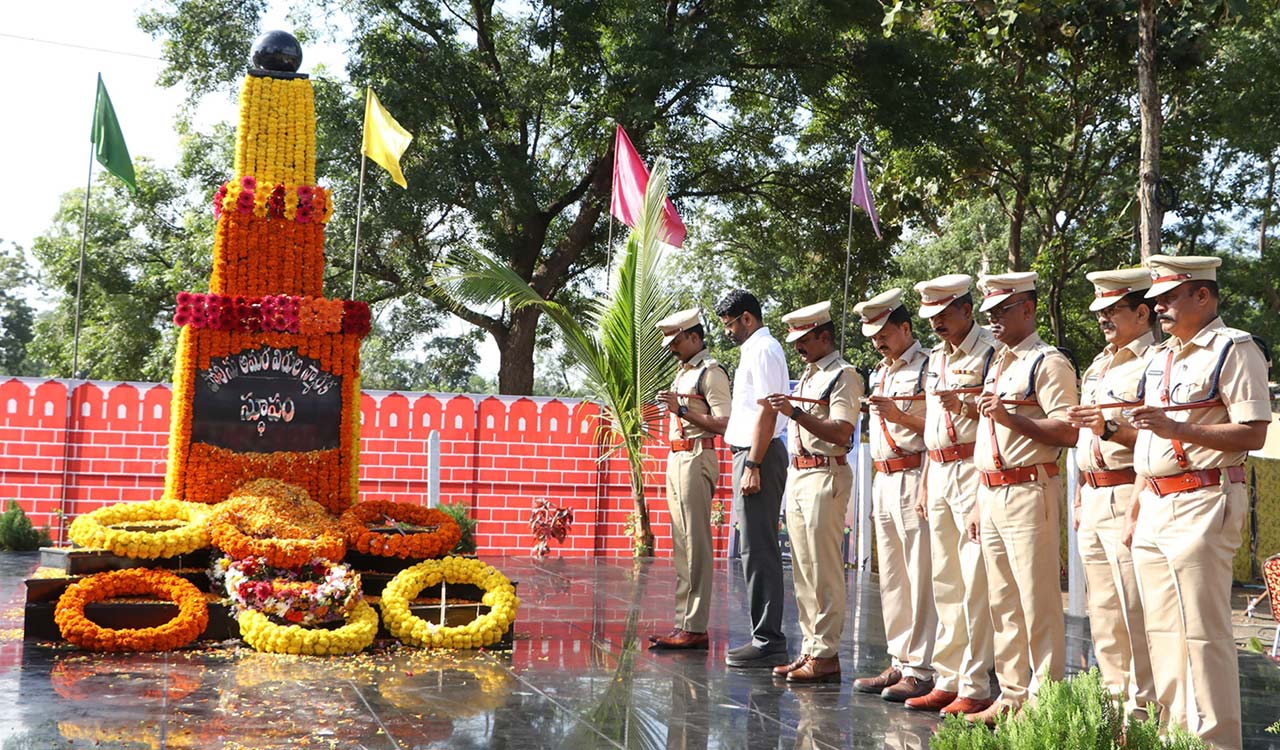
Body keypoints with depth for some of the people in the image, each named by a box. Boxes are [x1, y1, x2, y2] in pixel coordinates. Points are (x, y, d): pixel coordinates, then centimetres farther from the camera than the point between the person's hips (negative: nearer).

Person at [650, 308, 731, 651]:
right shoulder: (683, 372, 20)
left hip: (696, 459, -10)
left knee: (695, 546, -10)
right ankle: (684, 624, 13)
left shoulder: (710, 372, -8)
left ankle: (695, 628, -9)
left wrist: (682, 409, -20)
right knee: (682, 547, 9)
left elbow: (723, 424, -17)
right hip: (676, 459, 10)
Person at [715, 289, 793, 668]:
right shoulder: (756, 349, 20)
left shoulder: (763, 350, -10)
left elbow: (767, 410, -19)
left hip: (759, 455, -10)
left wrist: (752, 465, -22)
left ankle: (768, 641, -5)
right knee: (757, 548, 12)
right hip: (749, 453, 10)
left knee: (759, 549, -8)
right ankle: (766, 637, 17)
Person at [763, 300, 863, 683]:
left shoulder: (844, 375, -8)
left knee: (823, 571, -7)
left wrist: (795, 412, -22)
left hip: (826, 475, -9)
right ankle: (810, 649, 16)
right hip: (797, 474, 9)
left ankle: (826, 655, -3)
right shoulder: (808, 375, 20)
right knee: (803, 570, 10)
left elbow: (841, 433, -18)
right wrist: (783, 410, 10)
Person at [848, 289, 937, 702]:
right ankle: (899, 663, 20)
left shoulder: (926, 367, -7)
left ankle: (920, 670, -1)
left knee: (919, 579, -6)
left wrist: (900, 416, -19)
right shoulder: (880, 372, 20)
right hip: (883, 479, 9)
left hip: (914, 478, -9)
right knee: (891, 579, 12)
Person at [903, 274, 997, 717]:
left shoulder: (990, 352, -6)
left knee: (975, 584, -7)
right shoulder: (936, 357, 20)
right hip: (939, 473, 8)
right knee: (945, 583, 11)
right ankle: (947, 681, 18)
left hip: (974, 470, -8)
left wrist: (965, 407, -23)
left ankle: (975, 688, -2)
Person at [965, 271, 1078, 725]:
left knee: (1037, 602, -6)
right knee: (1003, 603, 12)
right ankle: (1012, 696, 20)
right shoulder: (997, 366, 21)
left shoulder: (1048, 363, -7)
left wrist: (1010, 415, -22)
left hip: (1028, 493, -9)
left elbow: (1069, 432, -17)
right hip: (992, 494, 9)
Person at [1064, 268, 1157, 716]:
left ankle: (1143, 708, 2)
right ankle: (1115, 701, 21)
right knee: (1102, 614, 12)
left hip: (1129, 498, -9)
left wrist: (1112, 428, -26)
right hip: (1094, 500, 9)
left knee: (1136, 613, -6)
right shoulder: (1096, 368, 21)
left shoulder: (1155, 364, -7)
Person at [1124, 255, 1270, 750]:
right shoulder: (1158, 356, 19)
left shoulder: (1235, 349, -6)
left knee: (1203, 631, -6)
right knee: (1162, 630, 11)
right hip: (1154, 505, 8)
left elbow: (1253, 433, -15)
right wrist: (1135, 513, 21)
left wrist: (1178, 429, -23)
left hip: (1203, 504, -8)